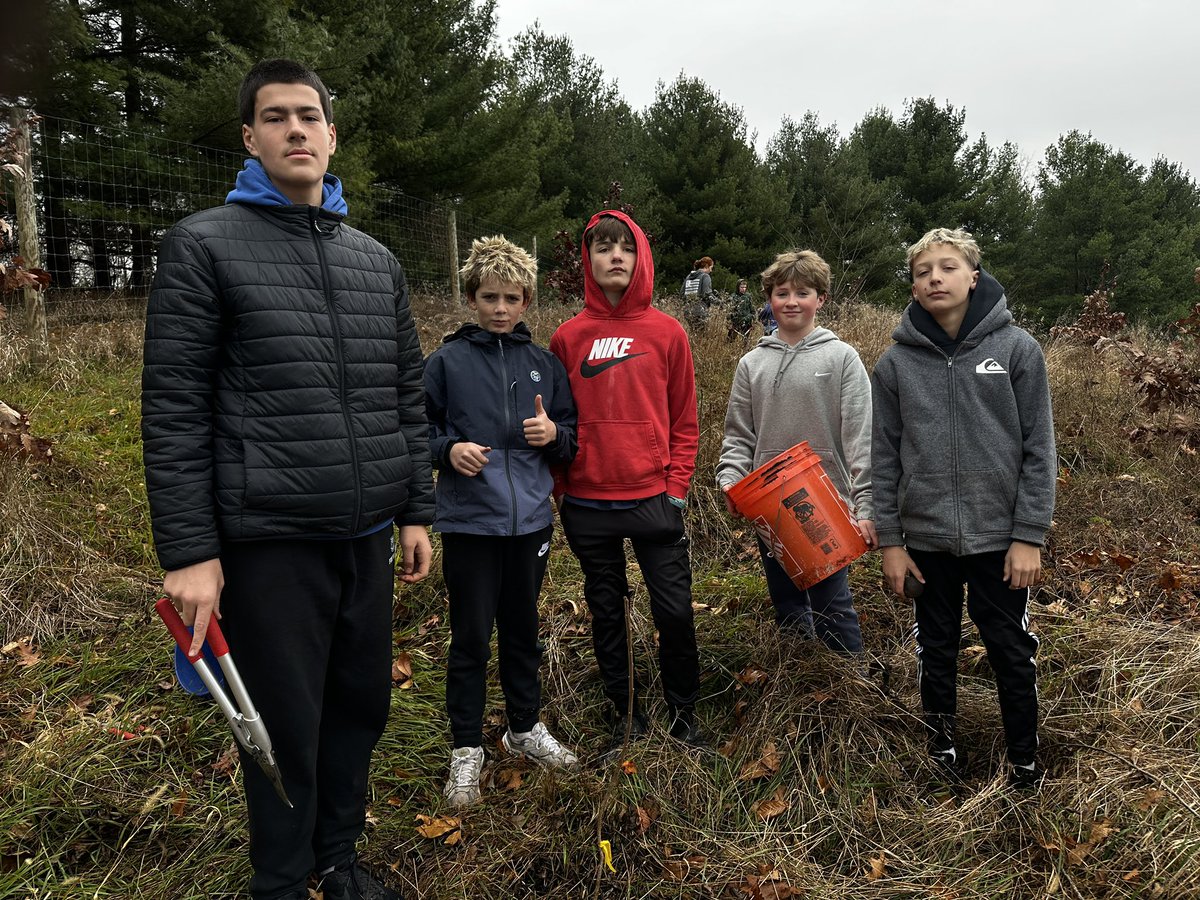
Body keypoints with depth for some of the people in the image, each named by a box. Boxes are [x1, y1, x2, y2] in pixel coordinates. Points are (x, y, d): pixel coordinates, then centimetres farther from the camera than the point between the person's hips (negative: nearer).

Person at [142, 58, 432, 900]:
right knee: (286, 727, 6)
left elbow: (407, 397, 14)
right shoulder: (205, 246, -3)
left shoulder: (378, 261, 12)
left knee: (361, 707, 15)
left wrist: (417, 510, 10)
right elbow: (174, 410, -8)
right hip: (268, 538, -5)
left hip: (367, 535, 5)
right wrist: (188, 550, -12)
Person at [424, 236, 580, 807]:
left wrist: (554, 434, -9)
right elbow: (419, 432, 2)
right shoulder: (447, 362, -1)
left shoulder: (545, 364, 7)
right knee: (471, 638, 5)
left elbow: (570, 442, 12)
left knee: (523, 630, 17)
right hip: (469, 522, -3)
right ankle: (466, 750, 21)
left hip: (531, 519, 3)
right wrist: (449, 450, -17)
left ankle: (525, 728, 35)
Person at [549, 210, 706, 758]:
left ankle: (684, 717, 24)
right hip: (588, 505, 1)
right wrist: (560, 487, 1)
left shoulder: (667, 332, 2)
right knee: (606, 614, 12)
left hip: (653, 498, -1)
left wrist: (676, 488, -3)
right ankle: (626, 718, 29)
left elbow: (684, 420, 4)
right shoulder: (568, 338, 3)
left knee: (675, 611, 2)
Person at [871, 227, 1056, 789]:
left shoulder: (1017, 349, -4)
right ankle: (941, 742, 36)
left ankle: (1024, 758, 31)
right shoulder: (896, 361, -1)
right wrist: (889, 540, -1)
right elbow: (884, 456, 1)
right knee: (936, 649, 15)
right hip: (926, 539, 1)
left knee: (1012, 653, 11)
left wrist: (1029, 536, -7)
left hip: (998, 537, -1)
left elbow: (1037, 449, -4)